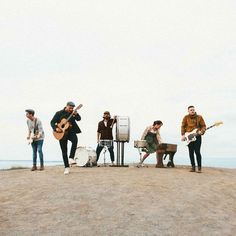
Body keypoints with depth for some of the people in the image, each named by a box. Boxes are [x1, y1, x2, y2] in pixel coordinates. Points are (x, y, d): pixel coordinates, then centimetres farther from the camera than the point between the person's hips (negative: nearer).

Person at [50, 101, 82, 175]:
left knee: (75, 140, -33)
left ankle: (71, 158, -23)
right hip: (62, 134, 0)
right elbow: (52, 122, 1)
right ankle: (67, 167, 13)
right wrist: (56, 128, -16)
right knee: (64, 152, 2)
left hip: (71, 132, 0)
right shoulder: (59, 113, -1)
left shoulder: (73, 113, 3)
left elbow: (79, 119, -13)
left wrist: (76, 114, -33)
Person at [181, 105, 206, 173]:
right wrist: (183, 135, -5)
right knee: (191, 152, 5)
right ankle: (193, 167, 13)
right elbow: (183, 126, 5)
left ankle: (199, 167, -2)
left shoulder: (199, 117, 4)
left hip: (197, 136, -2)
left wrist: (201, 131, -14)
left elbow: (203, 126, 5)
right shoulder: (186, 117, 5)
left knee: (197, 152, -8)